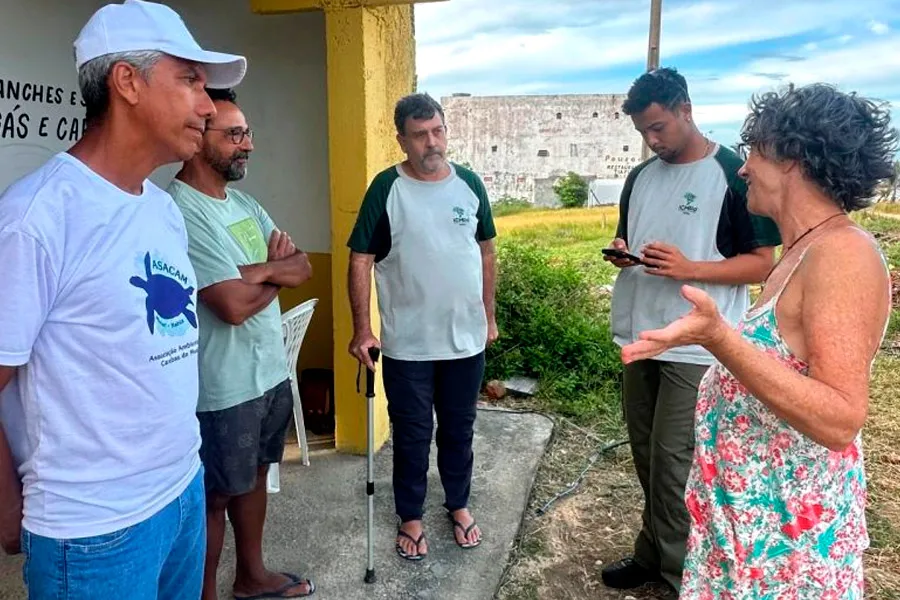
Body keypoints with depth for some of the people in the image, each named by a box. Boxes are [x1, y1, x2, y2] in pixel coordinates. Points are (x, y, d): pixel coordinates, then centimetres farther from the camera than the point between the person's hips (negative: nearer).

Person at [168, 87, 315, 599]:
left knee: (255, 475, 22)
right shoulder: (182, 211, -20)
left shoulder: (244, 202, 9)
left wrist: (256, 269, -17)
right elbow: (233, 305, -26)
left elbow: (303, 268, 3)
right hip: (224, 388, -9)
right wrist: (277, 271, -7)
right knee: (215, 497, 9)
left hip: (271, 371, 9)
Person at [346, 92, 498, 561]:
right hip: (407, 344, -3)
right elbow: (360, 259, -8)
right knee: (412, 434, 10)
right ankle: (410, 517, 30)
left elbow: (486, 251, 10)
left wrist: (489, 315, 10)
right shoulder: (387, 187, -9)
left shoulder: (469, 183, 2)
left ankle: (459, 504, 38)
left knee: (459, 428, 17)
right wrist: (361, 328, -13)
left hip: (467, 337, 3)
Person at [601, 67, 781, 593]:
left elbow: (762, 264, -9)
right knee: (646, 455, 14)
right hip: (640, 336, 6)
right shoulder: (641, 176, 11)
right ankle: (653, 552, 31)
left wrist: (688, 268, -23)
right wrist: (620, 252, -3)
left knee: (672, 461, -1)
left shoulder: (735, 174, -8)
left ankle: (678, 572, 18)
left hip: (695, 347, -6)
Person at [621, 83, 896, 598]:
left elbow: (839, 420, -31)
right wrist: (710, 334, 22)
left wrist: (719, 338, -40)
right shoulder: (806, 252, 6)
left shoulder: (844, 253, -23)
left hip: (789, 521, -9)